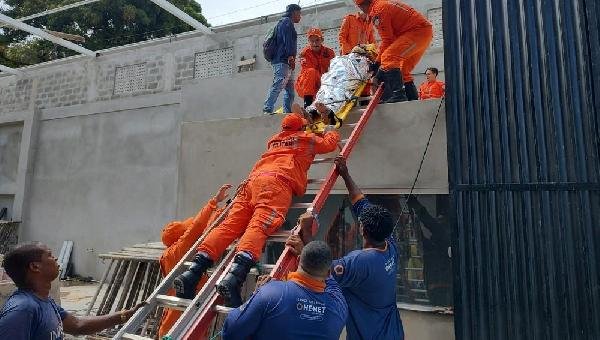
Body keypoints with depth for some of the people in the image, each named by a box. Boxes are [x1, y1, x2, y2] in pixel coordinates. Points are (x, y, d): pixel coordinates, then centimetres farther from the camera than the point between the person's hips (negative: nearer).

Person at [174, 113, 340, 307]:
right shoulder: (307, 139, 27)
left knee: (230, 225, -8)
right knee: (259, 227, -26)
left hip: (253, 179, 6)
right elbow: (330, 144, 43)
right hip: (277, 182, -5)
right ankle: (233, 278, -48)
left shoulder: (274, 139, 40)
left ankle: (193, 272, -23)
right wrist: (333, 132, 65)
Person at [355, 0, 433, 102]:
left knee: (388, 58, -22)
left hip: (418, 31, -10)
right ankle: (413, 98, 17)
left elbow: (387, 40, -12)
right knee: (404, 70, 15)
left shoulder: (378, 9, -9)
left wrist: (378, 62, -4)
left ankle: (398, 94, -30)